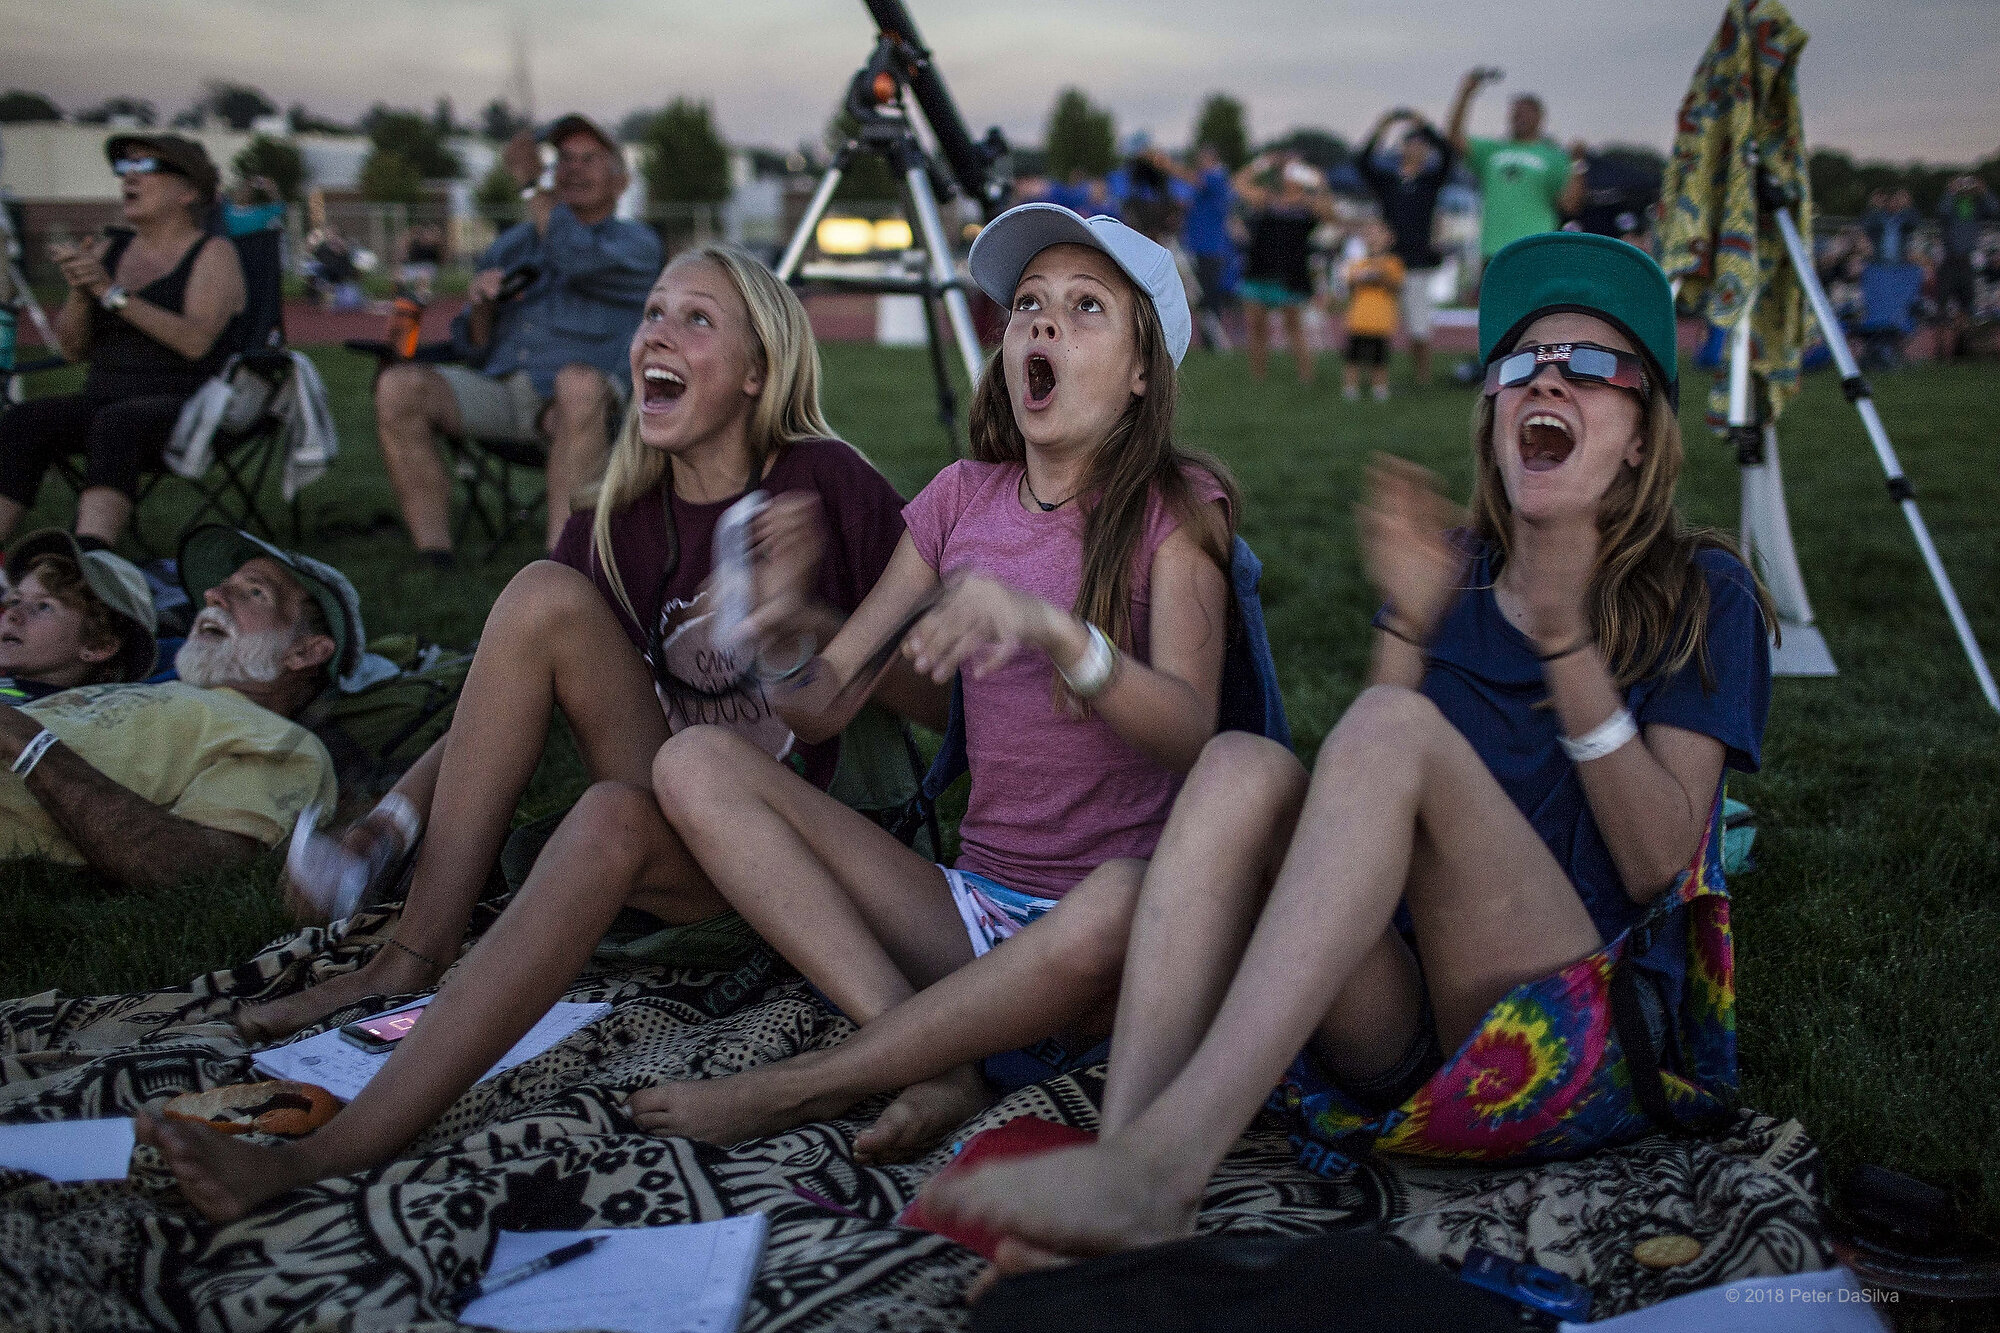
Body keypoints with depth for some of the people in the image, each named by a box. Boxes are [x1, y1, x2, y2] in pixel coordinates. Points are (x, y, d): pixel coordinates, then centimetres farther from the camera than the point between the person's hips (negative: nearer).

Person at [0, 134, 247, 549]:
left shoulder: (215, 254, 1)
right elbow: (73, 348, 12)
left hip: (188, 406, -6)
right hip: (106, 400, 6)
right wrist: (79, 291, -8)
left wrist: (113, 292, -21)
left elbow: (196, 341, -17)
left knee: (116, 424, -37)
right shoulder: (109, 249, 17)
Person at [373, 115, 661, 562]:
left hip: (572, 407, -4)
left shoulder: (636, 244, 11)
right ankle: (434, 559, -23)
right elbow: (475, 352, 21)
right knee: (398, 385, -21)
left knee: (580, 383, -40)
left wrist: (532, 185, -5)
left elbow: (577, 259, -14)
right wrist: (481, 303, 1)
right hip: (498, 389, 5)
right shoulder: (513, 245, 25)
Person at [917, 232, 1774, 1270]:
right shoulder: (1457, 572, 16)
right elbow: (1359, 814, 6)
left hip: (1593, 1021, -3)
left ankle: (1162, 1161, -42)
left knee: (1392, 729, -28)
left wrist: (1564, 640, -15)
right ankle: (1130, 1182, -40)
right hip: (1399, 1020, 3)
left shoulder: (1701, 594, 7)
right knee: (1242, 767, -24)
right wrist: (1406, 627, -7)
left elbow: (1656, 863, -5)